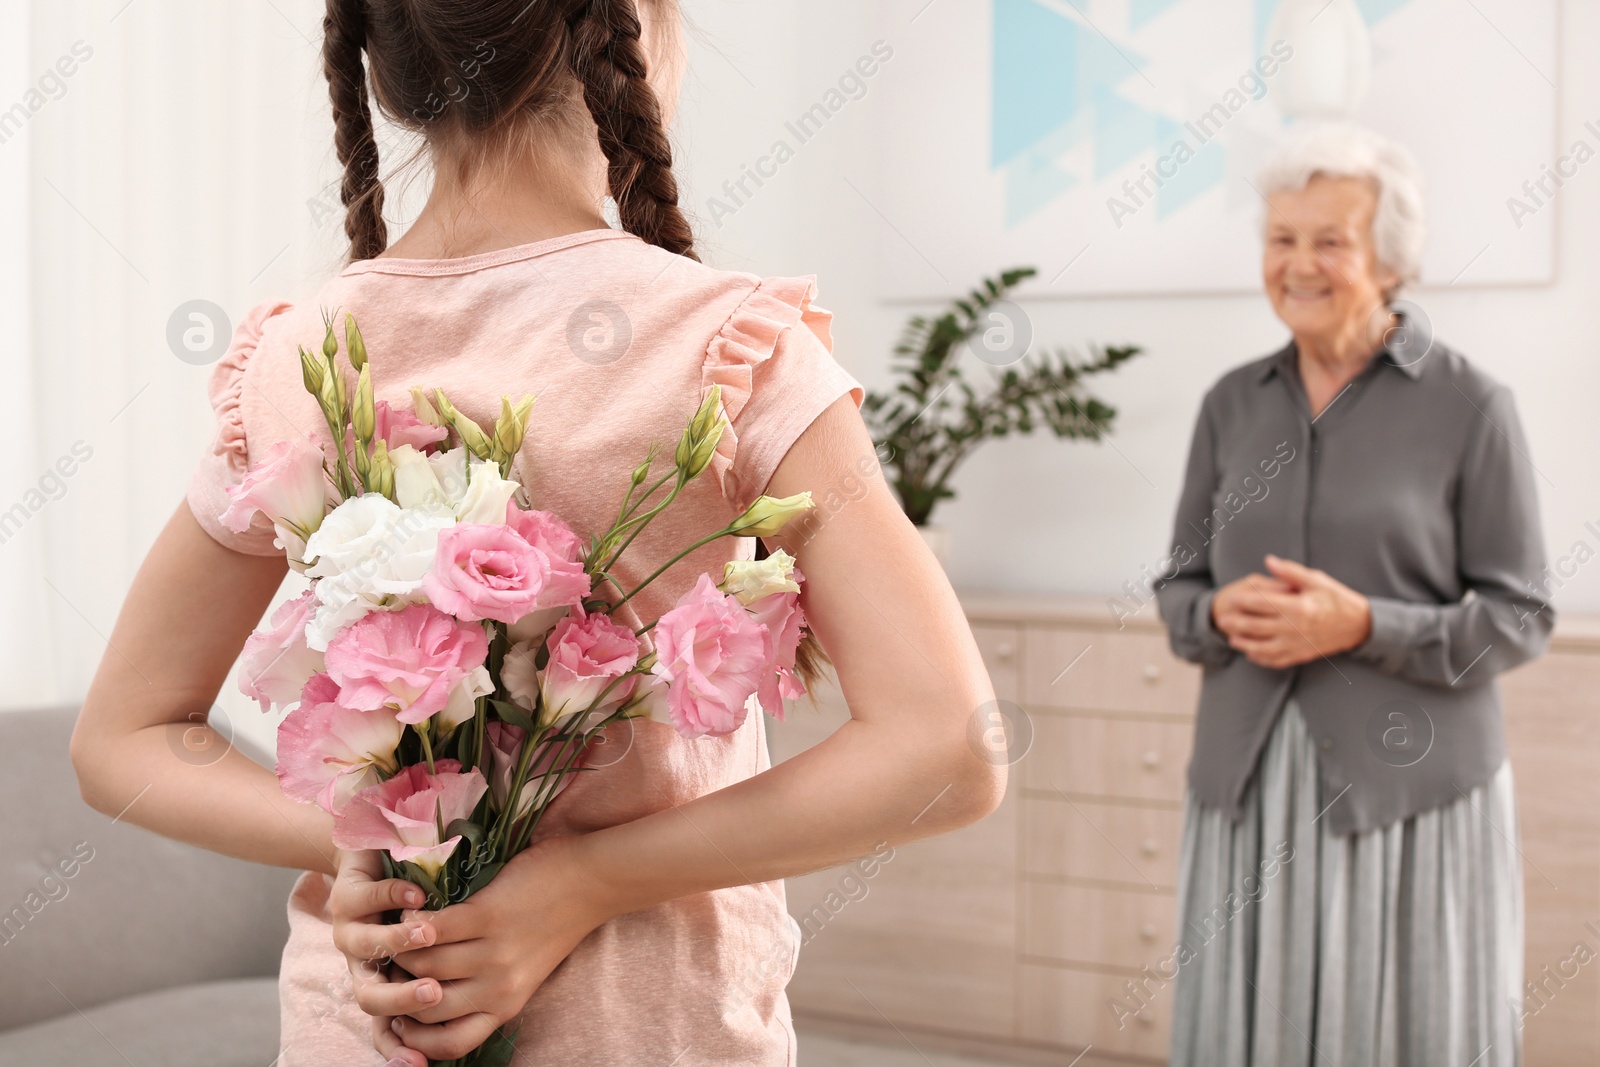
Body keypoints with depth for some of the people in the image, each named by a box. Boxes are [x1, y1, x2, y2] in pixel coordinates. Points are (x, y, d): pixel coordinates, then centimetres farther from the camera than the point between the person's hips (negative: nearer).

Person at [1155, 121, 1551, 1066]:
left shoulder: (1470, 405, -4)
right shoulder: (1234, 403, 9)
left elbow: (1519, 618, -4)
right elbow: (1181, 586, 13)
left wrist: (1362, 626, -17)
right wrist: (1224, 615, -9)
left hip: (1412, 789, -3)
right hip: (1251, 783, 4)